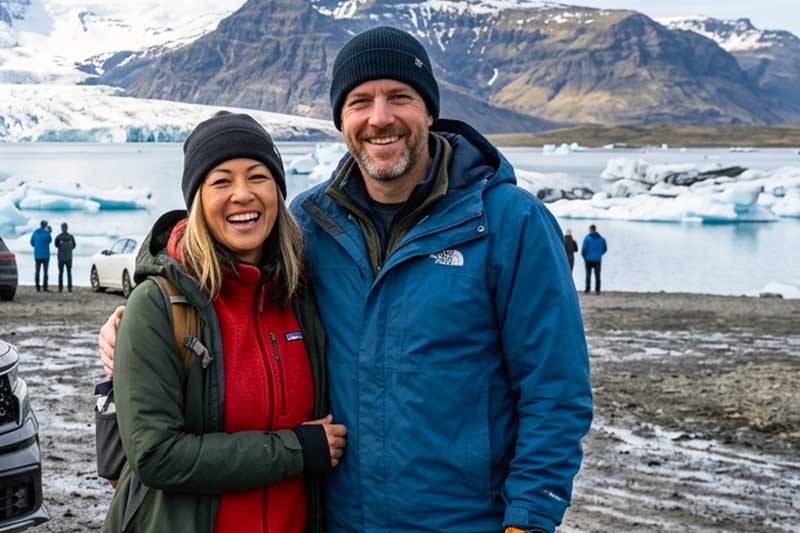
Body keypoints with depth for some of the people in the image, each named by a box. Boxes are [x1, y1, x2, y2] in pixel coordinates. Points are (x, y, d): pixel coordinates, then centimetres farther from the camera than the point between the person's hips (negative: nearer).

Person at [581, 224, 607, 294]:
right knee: (597, 275, 3)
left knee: (588, 275, 3)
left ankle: (587, 290, 1)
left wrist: (584, 256, 7)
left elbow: (584, 249, -10)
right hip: (598, 259, 3)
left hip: (589, 259, -3)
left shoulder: (587, 238, -7)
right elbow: (605, 249, 11)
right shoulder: (601, 238, 5)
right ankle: (597, 290, -2)